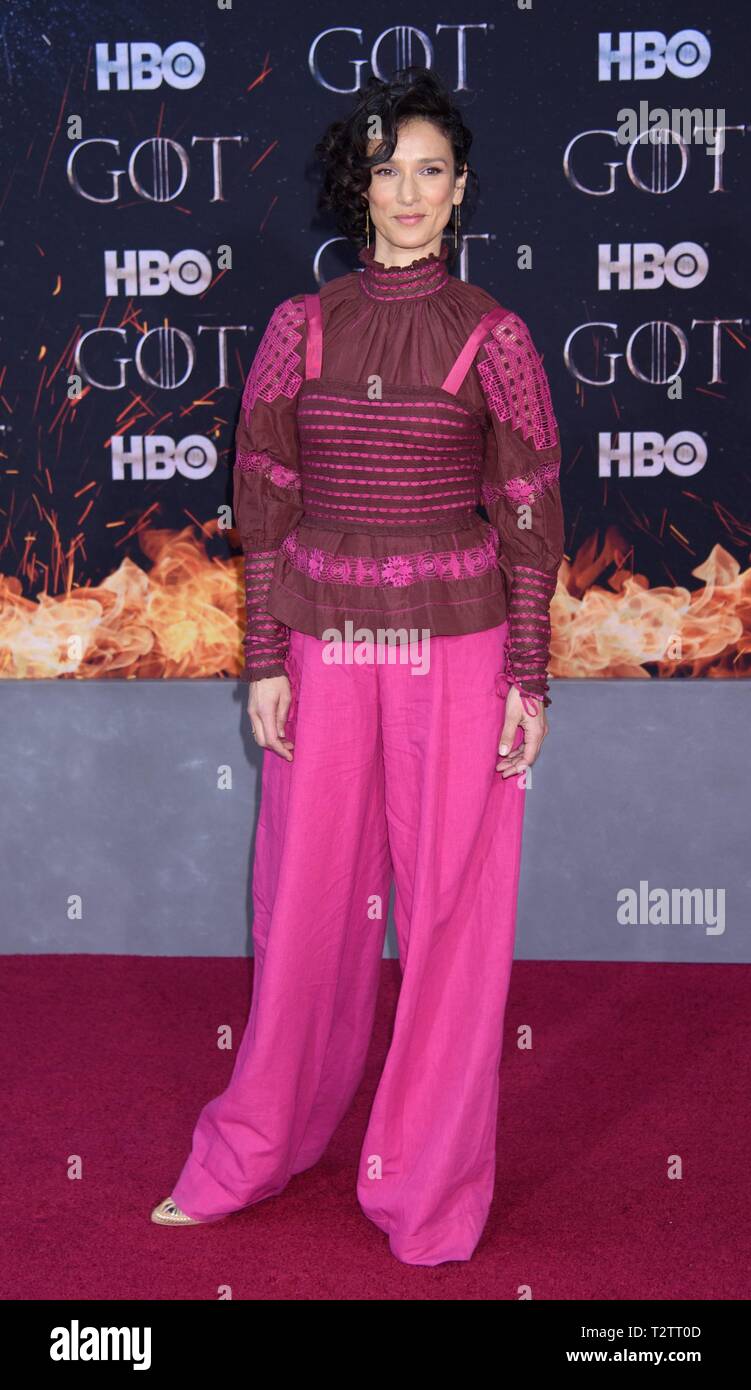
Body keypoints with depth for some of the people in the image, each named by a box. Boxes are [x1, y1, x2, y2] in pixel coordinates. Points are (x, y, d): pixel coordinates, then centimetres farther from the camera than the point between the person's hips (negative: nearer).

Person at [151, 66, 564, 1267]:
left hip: (457, 651, -1)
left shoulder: (494, 336, -2)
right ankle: (254, 1153, 30)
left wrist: (528, 678, -4)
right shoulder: (301, 327, 3)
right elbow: (264, 501, 4)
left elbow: (530, 515, -1)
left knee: (450, 905, 6)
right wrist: (265, 661, -1)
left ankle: (431, 1185, 22)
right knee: (309, 898, 11)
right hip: (326, 647, 2)